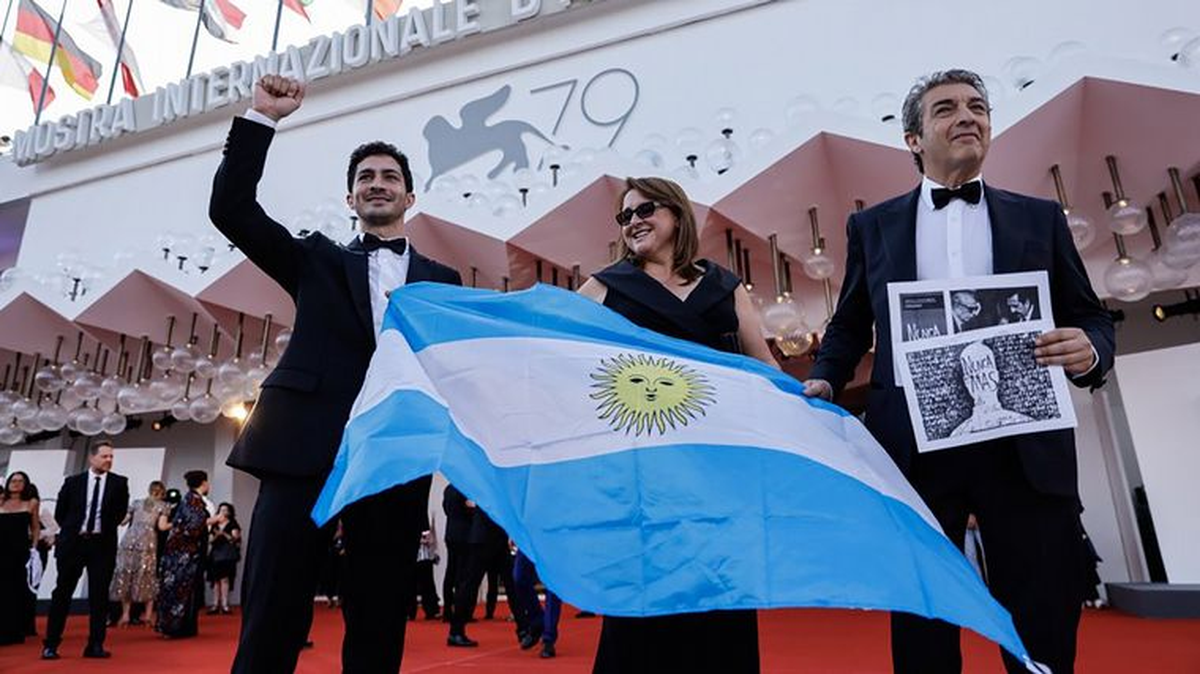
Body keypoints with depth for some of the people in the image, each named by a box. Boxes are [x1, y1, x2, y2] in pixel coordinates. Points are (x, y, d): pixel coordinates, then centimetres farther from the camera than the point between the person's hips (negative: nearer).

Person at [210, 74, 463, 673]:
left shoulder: (442, 280, 16)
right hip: (306, 446, 0)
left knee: (379, 625, 7)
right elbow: (231, 209, 8)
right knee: (271, 617, -1)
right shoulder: (318, 260, 17)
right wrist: (261, 119, 3)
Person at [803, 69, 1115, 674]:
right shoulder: (872, 226, 11)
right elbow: (849, 326, 14)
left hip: (1025, 450, 1)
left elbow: (1089, 317, 12)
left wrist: (1090, 352, -10)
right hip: (914, 449, 0)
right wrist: (825, 380, -3)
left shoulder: (1040, 218, 13)